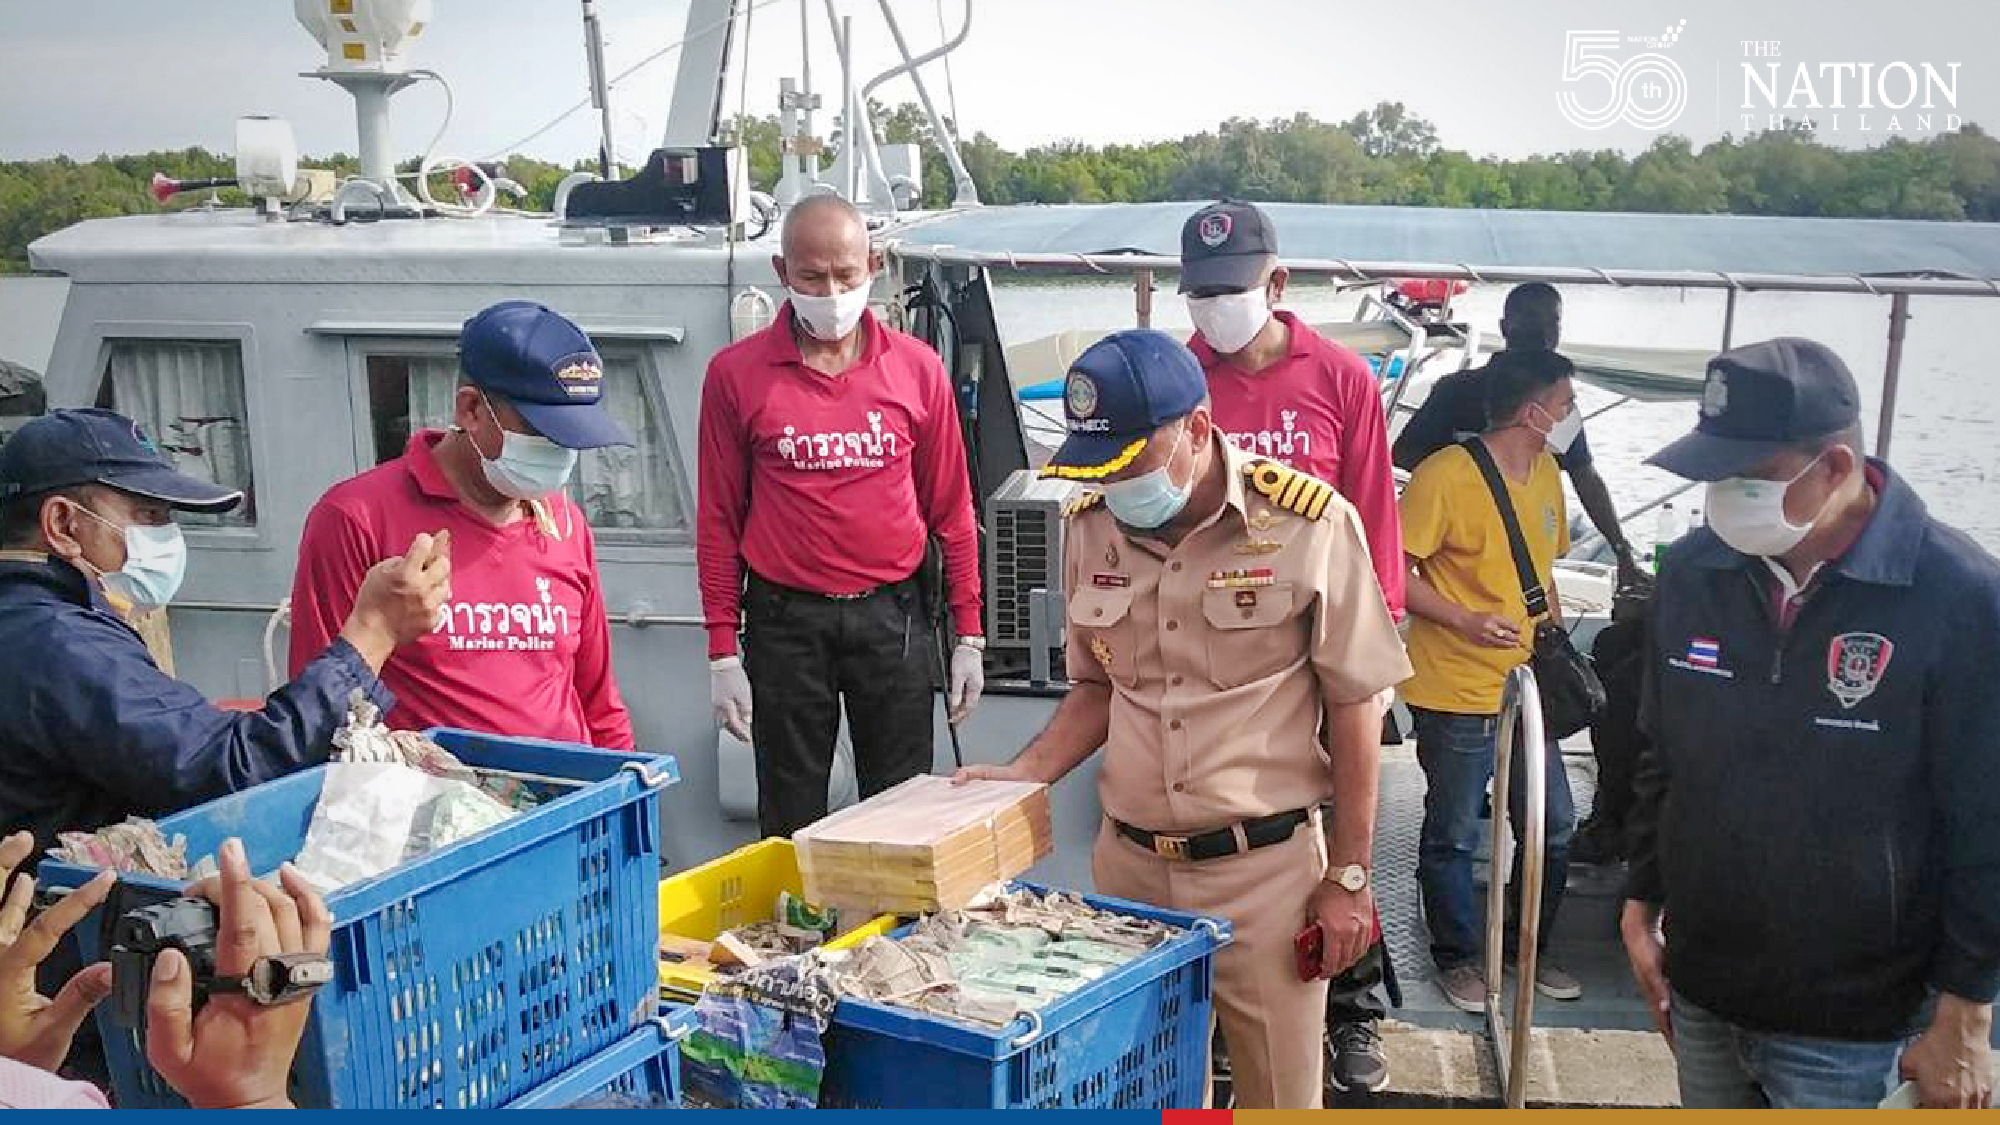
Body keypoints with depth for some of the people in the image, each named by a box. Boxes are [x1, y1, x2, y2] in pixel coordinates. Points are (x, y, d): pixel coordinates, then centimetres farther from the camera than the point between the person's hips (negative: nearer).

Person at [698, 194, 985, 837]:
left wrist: (969, 635, 5)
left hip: (892, 615, 1)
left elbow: (951, 510, 6)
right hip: (784, 621, -1)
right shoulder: (736, 374, -2)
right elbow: (719, 519, 2)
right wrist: (722, 652, -1)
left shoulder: (917, 368, 1)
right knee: (791, 821, 9)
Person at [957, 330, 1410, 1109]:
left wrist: (1348, 877, -3)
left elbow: (1355, 706, -6)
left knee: (1277, 1091, 9)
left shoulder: (1309, 522, -13)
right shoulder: (1090, 527, 1)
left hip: (1267, 866, -4)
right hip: (1130, 862, 4)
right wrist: (1025, 775, -1)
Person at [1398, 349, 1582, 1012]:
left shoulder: (1545, 473, 10)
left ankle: (1531, 949, 34)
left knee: (1553, 829, 15)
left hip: (1528, 688, 8)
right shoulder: (1446, 475, -17)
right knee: (1453, 837, 7)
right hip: (1456, 695, -8)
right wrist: (1466, 621, -23)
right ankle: (1457, 957, 26)